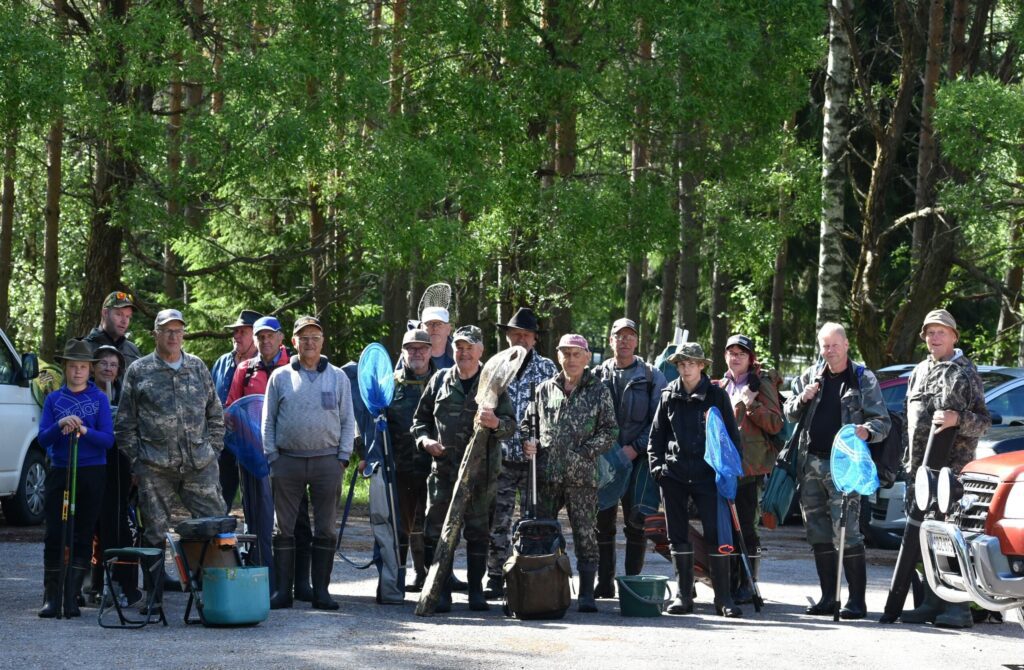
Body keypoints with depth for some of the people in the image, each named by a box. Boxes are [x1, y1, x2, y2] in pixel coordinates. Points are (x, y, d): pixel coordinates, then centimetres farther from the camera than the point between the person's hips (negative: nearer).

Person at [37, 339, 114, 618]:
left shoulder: (99, 399, 4)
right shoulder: (54, 399, 8)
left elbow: (108, 439, -4)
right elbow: (43, 439, 0)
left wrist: (85, 431, -22)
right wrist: (60, 425, -19)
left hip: (92, 473, -1)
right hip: (60, 473, 1)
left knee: (83, 537, -1)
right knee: (55, 535, -5)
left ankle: (72, 597, 2)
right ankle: (51, 598, -3)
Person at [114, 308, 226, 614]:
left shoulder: (198, 368, 13)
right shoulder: (138, 371, 5)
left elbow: (216, 414, 19)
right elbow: (125, 422, 7)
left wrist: (212, 450, 10)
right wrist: (135, 460, 0)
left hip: (200, 466, 2)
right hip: (155, 468, -2)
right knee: (154, 533, 2)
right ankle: (154, 598, 11)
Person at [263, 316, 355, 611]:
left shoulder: (338, 377, 9)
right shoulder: (280, 377, 7)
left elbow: (348, 420, 9)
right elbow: (268, 420, 9)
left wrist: (343, 457, 0)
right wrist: (271, 456, 0)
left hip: (327, 460, 0)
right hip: (288, 461, 0)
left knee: (326, 529, 1)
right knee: (284, 528, 1)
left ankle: (321, 591, 6)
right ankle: (283, 590, 5)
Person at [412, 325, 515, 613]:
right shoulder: (440, 380, 10)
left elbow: (511, 424, 3)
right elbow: (421, 418, 18)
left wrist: (495, 423, -19)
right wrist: (425, 439, -2)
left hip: (481, 469, -1)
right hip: (444, 467, 1)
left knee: (478, 531, 6)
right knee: (436, 530, -5)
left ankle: (476, 589, 15)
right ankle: (441, 590, 1)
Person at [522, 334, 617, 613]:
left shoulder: (599, 392, 5)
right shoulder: (544, 390, 13)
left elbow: (609, 432, 1)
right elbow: (526, 422, 20)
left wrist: (583, 453, -10)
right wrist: (528, 442, -2)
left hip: (582, 475, -3)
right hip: (546, 474, 3)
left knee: (585, 534, -2)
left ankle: (586, 594, 2)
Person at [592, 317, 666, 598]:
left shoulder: (651, 376, 4)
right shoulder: (597, 375, 11)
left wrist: (634, 448, -11)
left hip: (638, 460, -2)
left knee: (635, 522, -2)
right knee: (602, 522, 3)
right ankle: (604, 583, 9)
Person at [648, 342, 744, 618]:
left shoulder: (716, 395, 1)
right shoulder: (669, 396, 9)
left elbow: (732, 436, 4)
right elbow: (656, 435, 14)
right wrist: (656, 465, 3)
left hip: (708, 474, -3)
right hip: (674, 475, 3)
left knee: (716, 534, -8)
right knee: (678, 536, 6)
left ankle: (723, 597, -4)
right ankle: (683, 594, 12)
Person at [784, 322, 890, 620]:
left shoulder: (863, 380, 1)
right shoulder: (810, 376, 13)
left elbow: (883, 422, -1)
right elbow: (789, 414, 18)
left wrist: (867, 431, -23)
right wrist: (802, 399, -4)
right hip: (811, 462, 5)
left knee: (847, 533, -12)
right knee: (819, 534, 8)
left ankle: (857, 601, -10)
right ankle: (828, 598, 15)